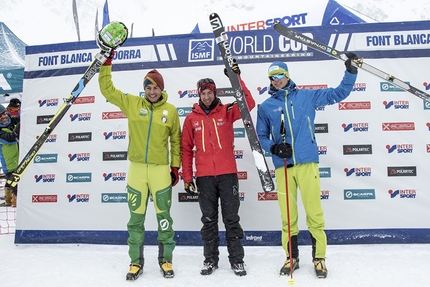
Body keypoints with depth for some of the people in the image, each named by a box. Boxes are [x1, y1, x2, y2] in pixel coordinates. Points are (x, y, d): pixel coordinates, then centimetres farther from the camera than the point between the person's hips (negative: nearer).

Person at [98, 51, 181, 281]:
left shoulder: (170, 110, 2)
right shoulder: (132, 103, 3)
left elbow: (176, 140, 8)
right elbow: (107, 89, 6)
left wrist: (175, 167, 6)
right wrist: (107, 63, 1)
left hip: (160, 169, -1)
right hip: (137, 169, 1)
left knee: (164, 216, 6)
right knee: (136, 217, 9)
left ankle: (166, 260, 23)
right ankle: (136, 262, 23)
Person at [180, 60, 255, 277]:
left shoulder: (226, 112, 3)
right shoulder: (192, 118, 5)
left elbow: (248, 104, -13)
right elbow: (186, 149, 6)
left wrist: (237, 79, -17)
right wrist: (187, 177, 2)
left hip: (228, 174, -1)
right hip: (204, 177, 1)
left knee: (231, 218, 6)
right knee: (209, 220, 10)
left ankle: (237, 259, 17)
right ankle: (210, 259, 23)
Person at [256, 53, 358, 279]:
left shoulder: (307, 96, 10)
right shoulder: (265, 107, 11)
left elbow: (338, 94, 14)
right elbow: (261, 136, 12)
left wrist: (350, 71, 4)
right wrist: (274, 147, -7)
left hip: (307, 162, -1)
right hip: (282, 166, 1)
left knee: (314, 211, -2)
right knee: (287, 214, 6)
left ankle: (319, 257, 13)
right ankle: (291, 257, 21)